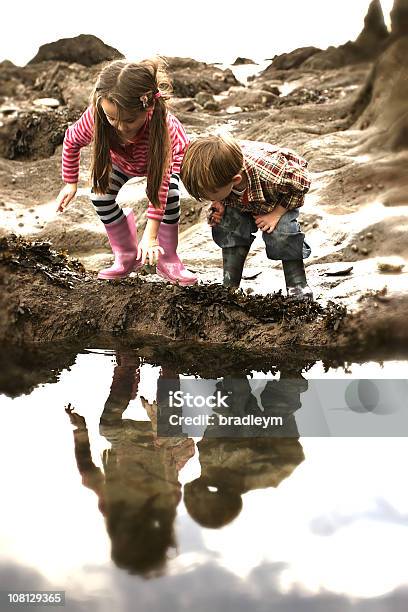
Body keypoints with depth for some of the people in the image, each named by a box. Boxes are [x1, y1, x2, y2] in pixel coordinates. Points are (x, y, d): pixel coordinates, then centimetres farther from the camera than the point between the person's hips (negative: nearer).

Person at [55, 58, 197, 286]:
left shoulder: (162, 125, -47)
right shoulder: (96, 115, -40)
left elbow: (159, 185, -44)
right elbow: (72, 140, -15)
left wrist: (150, 236, -47)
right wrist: (71, 183, -8)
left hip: (169, 151, -3)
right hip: (123, 158, 3)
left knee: (169, 194, -28)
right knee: (101, 194, -16)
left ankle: (168, 261, -7)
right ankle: (127, 258, 1)